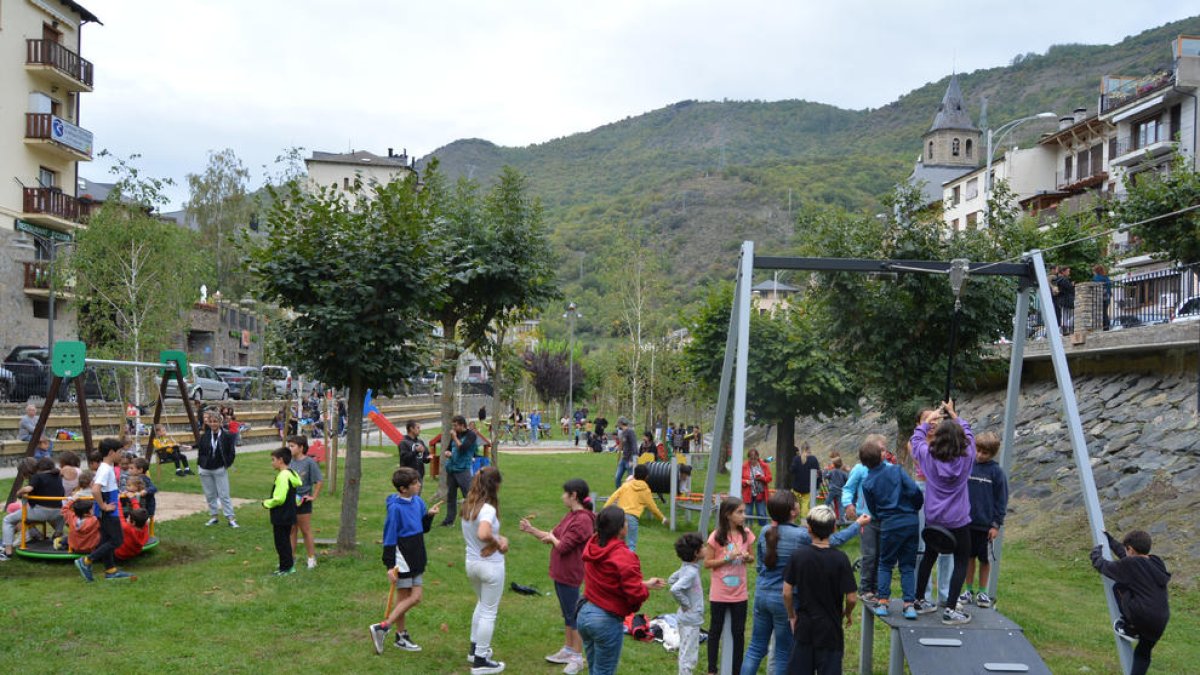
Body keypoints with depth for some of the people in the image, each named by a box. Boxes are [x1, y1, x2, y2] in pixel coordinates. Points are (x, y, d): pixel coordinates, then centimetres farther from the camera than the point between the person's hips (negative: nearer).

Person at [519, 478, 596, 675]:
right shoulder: (571, 515, 9)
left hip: (570, 576, -10)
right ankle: (567, 650, 32)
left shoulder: (583, 520, -23)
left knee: (573, 616, 0)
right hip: (560, 573, 10)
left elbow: (563, 546, -24)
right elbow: (553, 536, 16)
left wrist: (552, 538, -5)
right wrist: (531, 530, 13)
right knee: (567, 614, 19)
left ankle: (578, 658, 10)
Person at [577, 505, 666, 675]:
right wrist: (645, 589, 2)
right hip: (607, 621, -8)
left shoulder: (593, 546, 3)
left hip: (584, 613, 8)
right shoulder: (624, 556, -22)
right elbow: (636, 593, -22)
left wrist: (644, 583, 14)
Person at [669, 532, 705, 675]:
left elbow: (671, 580, 18)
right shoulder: (691, 572, -24)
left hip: (686, 619, 9)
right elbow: (675, 589, -36)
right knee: (688, 657, 1)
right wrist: (686, 603, -21)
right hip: (691, 620, -9)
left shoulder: (685, 568, 3)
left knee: (686, 654, 21)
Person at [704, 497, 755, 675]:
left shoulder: (746, 534, -3)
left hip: (739, 593, 3)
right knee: (715, 630, 10)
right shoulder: (717, 536, -14)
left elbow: (752, 557, 10)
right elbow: (707, 563, -10)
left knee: (739, 632, 9)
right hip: (719, 593, -3)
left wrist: (747, 557, -13)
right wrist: (728, 558, -22)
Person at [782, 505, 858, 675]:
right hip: (830, 629, -2)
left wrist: (792, 616, 11)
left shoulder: (798, 555, -7)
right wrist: (848, 613, 8)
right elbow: (851, 598, -13)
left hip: (804, 627, 2)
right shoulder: (840, 559, -14)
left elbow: (787, 592, -5)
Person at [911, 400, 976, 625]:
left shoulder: (928, 457, -10)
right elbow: (969, 434, 7)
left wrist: (929, 419, 22)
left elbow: (916, 438, 10)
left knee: (928, 558, 19)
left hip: (933, 520, 3)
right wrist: (954, 415, 18)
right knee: (961, 562, 6)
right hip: (958, 521, -3)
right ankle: (949, 610, 1)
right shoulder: (967, 458, -12)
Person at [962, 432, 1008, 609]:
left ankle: (982, 592, 22)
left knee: (984, 559, 9)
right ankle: (969, 591, 22)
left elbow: (1001, 500, -3)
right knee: (969, 556, 11)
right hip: (967, 521, 2)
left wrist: (996, 524, -6)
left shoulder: (996, 472, -6)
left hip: (986, 525, -2)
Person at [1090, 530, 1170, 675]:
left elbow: (1101, 565, 5)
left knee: (1118, 587, 13)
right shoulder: (1157, 562, 11)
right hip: (1160, 622, 7)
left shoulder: (1129, 565, -9)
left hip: (1142, 617, -7)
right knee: (1142, 654, 23)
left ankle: (1129, 628, 16)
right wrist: (1110, 541, 38)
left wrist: (1096, 552, 25)